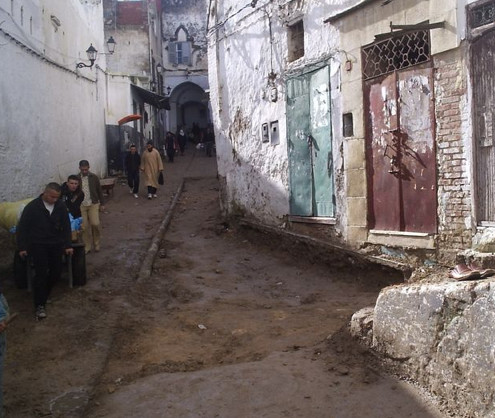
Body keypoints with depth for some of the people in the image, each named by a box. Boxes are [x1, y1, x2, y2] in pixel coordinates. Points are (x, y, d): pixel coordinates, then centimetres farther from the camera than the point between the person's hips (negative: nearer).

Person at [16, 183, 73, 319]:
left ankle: (43, 295, 29)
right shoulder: (32, 207, -12)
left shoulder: (61, 206, -3)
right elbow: (22, 227, -7)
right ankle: (39, 306, -6)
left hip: (56, 245, 4)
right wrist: (22, 247, -8)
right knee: (41, 274, -10)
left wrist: (67, 245, 1)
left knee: (56, 271, 6)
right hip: (38, 245, -4)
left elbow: (66, 226, 4)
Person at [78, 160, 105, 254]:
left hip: (93, 204, -1)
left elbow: (99, 191, 6)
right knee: (84, 227, 1)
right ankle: (87, 246, 15)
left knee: (95, 224, -13)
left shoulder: (94, 177, -1)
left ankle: (96, 243, 10)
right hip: (81, 205, 1)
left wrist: (101, 204, 6)